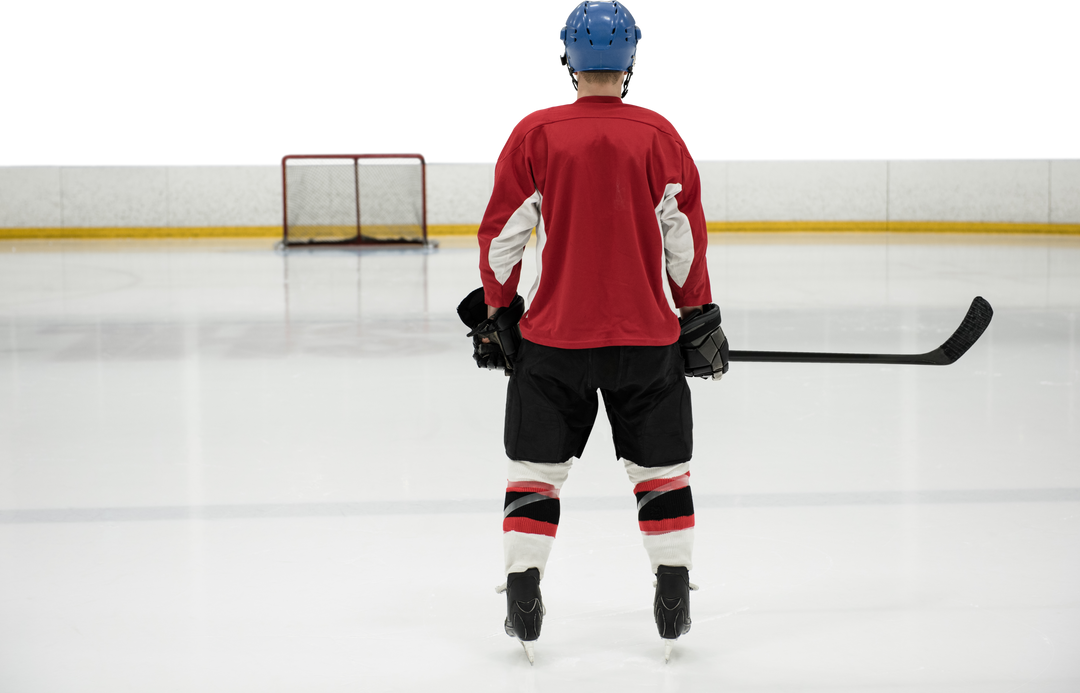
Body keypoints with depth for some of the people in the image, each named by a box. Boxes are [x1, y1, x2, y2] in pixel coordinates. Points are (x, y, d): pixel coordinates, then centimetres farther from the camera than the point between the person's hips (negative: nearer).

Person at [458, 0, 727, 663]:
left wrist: (496, 313, 10)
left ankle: (524, 602, 11)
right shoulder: (660, 134, -2)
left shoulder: (533, 132, -4)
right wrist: (699, 315, 11)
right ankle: (674, 603, 16)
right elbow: (685, 236, 1)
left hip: (552, 335, 0)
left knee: (537, 466, 11)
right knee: (662, 465, 13)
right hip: (646, 335, 0)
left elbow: (503, 234, -2)